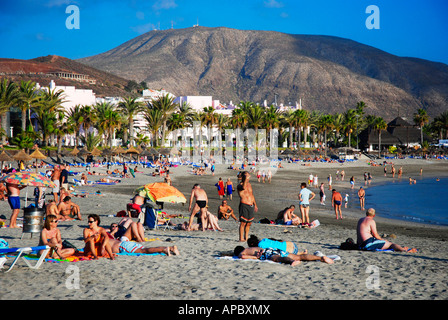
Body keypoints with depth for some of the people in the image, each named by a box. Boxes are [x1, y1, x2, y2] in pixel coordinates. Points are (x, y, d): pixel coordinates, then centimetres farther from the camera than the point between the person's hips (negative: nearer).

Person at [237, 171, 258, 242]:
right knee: (243, 223, -6)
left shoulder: (249, 184, 16)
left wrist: (255, 205, 25)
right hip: (244, 205, -7)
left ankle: (246, 238, 19)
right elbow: (243, 187, -34)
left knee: (249, 223, 10)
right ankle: (241, 238, -1)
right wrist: (246, 179, -31)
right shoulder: (240, 185, -8)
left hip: (251, 206, 7)